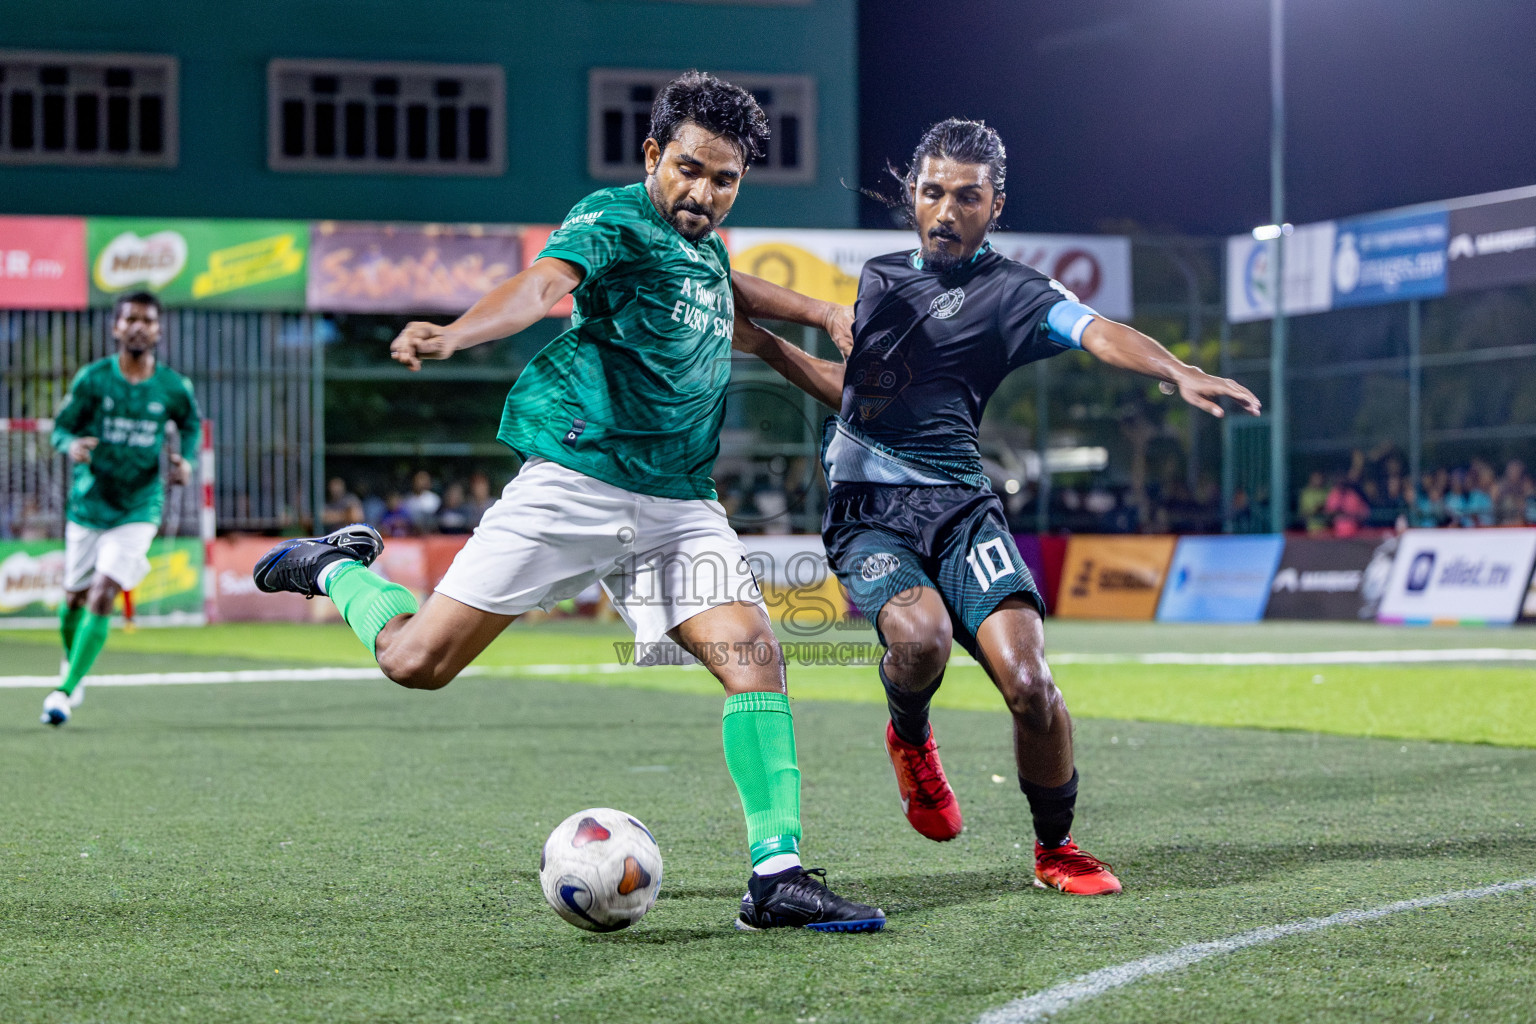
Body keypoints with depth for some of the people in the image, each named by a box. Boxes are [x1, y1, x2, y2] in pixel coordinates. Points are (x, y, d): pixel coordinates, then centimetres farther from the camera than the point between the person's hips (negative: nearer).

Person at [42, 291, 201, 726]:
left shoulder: (174, 388, -5)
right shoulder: (92, 378, -7)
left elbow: (192, 424, 14)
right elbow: (61, 427, -1)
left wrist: (186, 461, -4)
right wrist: (72, 445, -24)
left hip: (138, 509, -1)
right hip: (88, 505, 1)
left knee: (102, 597, -16)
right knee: (74, 597, 12)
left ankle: (66, 690, -12)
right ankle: (71, 664, 43)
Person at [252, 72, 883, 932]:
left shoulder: (703, 242, 16)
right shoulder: (614, 221, -9)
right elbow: (544, 284, -31)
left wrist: (819, 311, 35)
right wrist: (453, 336, -49)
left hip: (681, 502, 6)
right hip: (576, 481, -6)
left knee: (753, 654, -14)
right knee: (417, 659, -6)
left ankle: (778, 877, -12)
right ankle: (338, 570, 26)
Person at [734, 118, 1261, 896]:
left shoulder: (1009, 290, 3)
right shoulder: (879, 276, 19)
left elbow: (1097, 333, -17)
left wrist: (1178, 372, -36)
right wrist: (764, 345, 29)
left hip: (957, 504, -2)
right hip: (865, 510, 2)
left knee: (1027, 680, -19)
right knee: (920, 636, -30)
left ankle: (1055, 847, 6)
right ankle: (910, 738, 7)